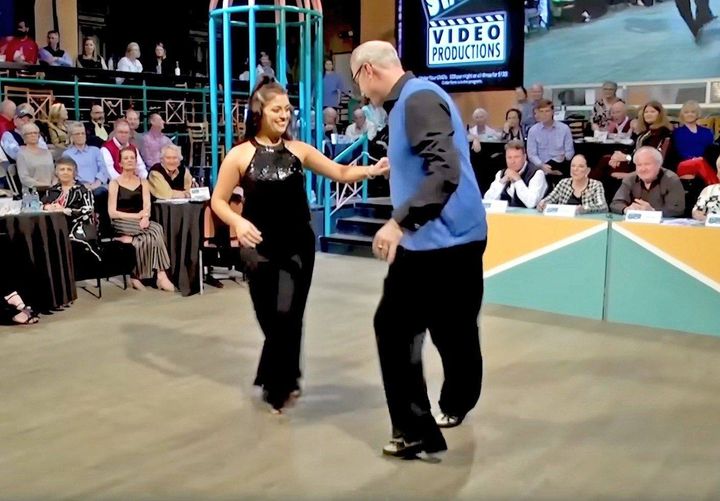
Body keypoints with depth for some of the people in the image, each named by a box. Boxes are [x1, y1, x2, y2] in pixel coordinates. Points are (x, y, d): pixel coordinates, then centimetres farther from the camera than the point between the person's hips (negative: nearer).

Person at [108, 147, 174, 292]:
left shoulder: (143, 182, 15)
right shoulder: (115, 183, 5)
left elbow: (147, 207, 1)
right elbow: (112, 213, -4)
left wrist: (145, 217, -21)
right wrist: (136, 216, -12)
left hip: (139, 223, 3)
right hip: (121, 224, -3)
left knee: (147, 237, -33)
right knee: (155, 230, -30)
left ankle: (138, 275, -22)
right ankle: (160, 274, -29)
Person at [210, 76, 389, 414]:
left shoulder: (299, 150, 1)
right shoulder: (240, 154, -4)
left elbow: (340, 173, 0)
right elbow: (218, 200, -1)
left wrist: (372, 170, -17)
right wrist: (237, 222, -20)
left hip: (298, 245, 1)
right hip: (261, 247, -1)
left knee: (287, 316, 0)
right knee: (271, 318, 6)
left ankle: (280, 383, 23)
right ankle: (282, 381, 30)